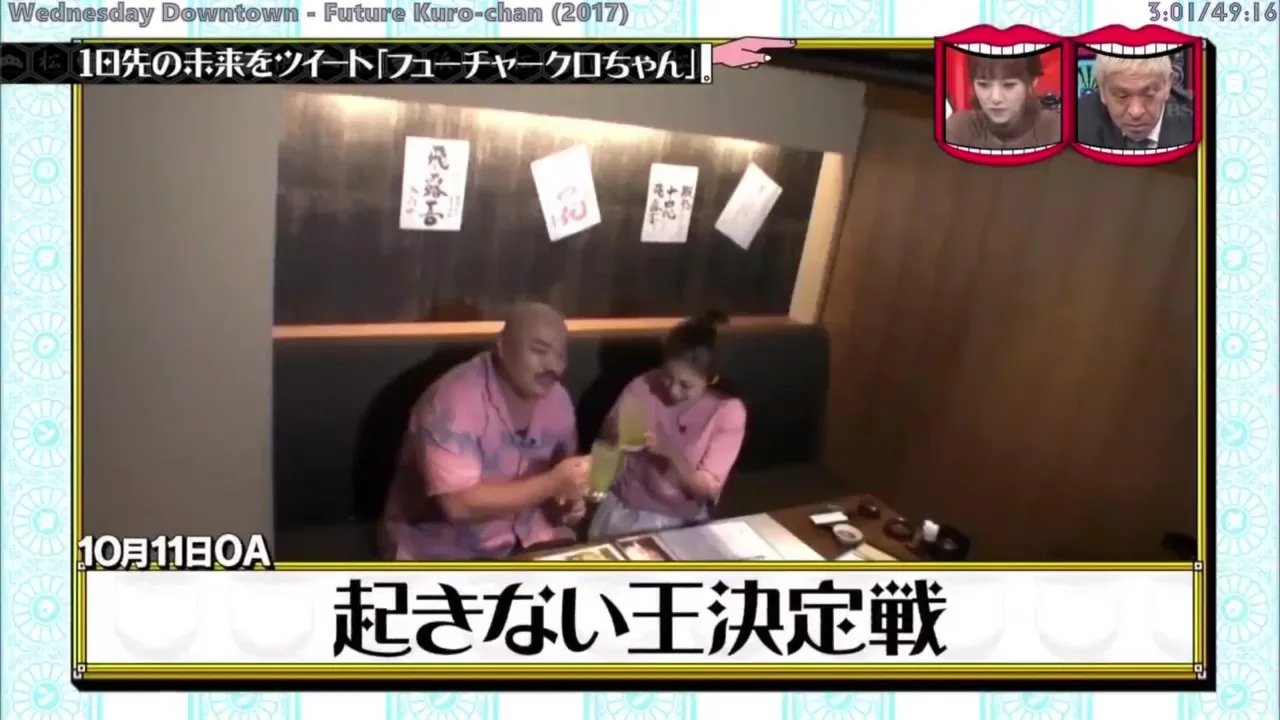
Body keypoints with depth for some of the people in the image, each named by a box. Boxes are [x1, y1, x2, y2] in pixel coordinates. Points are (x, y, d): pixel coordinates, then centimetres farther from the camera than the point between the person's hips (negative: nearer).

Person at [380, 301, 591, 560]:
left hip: (523, 539, 6)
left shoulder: (557, 400, -2)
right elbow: (459, 504, -29)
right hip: (445, 552, -6)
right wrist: (552, 484, -29)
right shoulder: (454, 400, -23)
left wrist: (568, 499, -10)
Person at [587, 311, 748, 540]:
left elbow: (707, 489, -11)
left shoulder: (728, 412, -12)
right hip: (624, 510, 1)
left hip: (681, 523, -1)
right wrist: (616, 440, -22)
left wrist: (671, 452, -27)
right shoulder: (641, 389, -10)